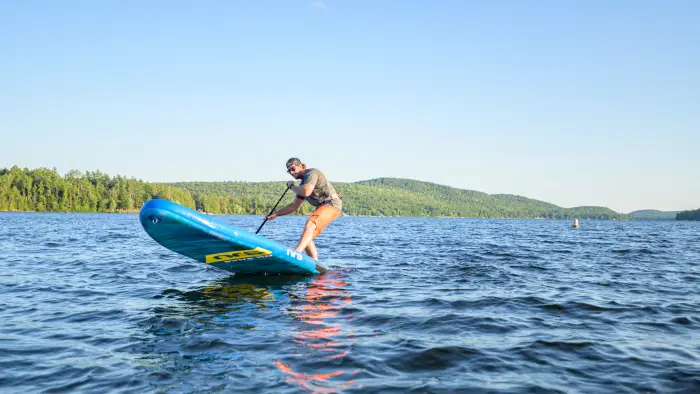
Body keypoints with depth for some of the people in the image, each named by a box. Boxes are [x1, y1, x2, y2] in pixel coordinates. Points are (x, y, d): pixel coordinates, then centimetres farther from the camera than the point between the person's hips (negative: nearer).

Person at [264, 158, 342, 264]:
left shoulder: (311, 173, -7)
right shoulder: (303, 184, 20)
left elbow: (306, 192, -24)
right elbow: (294, 206, 22)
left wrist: (291, 186, -6)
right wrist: (276, 214, 15)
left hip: (332, 204, -10)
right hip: (322, 207, 10)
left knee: (310, 225, -31)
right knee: (306, 237, 2)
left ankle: (296, 252, -49)